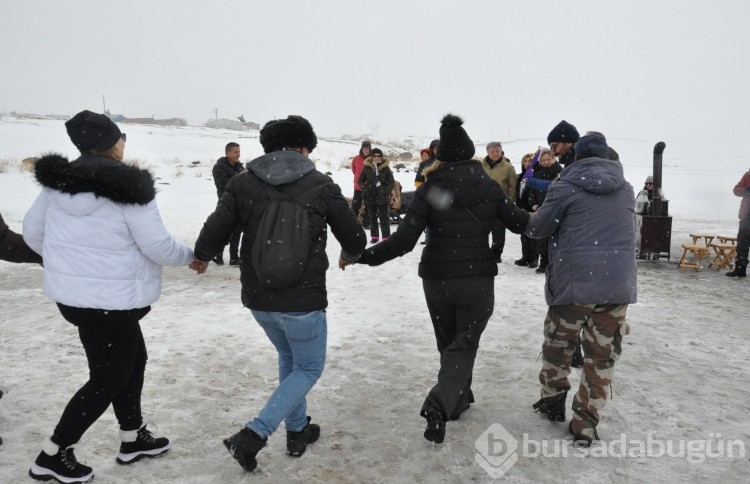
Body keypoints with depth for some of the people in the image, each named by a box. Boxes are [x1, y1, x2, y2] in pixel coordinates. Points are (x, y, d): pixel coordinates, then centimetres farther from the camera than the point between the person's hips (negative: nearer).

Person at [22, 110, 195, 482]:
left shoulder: (58, 181, 3)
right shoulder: (128, 186, -18)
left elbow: (32, 232, 13)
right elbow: (158, 246, -16)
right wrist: (191, 256, 3)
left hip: (71, 293, 8)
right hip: (110, 300, -8)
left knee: (132, 359, 21)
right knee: (109, 377, 10)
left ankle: (133, 438, 34)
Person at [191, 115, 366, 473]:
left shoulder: (243, 182, -2)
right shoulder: (321, 185, -8)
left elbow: (213, 235, -3)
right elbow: (355, 240, -1)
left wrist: (202, 257, 20)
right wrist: (348, 255, 23)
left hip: (258, 297, 4)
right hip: (303, 299, -4)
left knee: (289, 358, 27)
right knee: (308, 368, 16)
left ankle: (298, 432, 36)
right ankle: (253, 435, 5)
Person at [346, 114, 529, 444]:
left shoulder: (429, 190, -7)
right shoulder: (489, 187, -3)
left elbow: (403, 241, -14)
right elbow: (519, 223, 7)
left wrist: (360, 256, -5)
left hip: (437, 279, 1)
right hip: (478, 280, 0)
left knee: (448, 343, 22)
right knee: (463, 346, 8)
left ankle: (459, 396, 35)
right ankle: (439, 404, -13)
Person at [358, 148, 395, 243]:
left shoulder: (385, 168, 0)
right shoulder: (367, 167, 3)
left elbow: (391, 181, 2)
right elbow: (361, 180, 9)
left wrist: (387, 191, -9)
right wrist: (365, 189, -5)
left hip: (382, 196, -2)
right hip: (370, 196, 2)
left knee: (384, 217, -3)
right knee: (372, 217, 10)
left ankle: (386, 237, 0)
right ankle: (374, 236, 19)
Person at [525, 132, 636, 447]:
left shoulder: (567, 186, -3)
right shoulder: (625, 188, 13)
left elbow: (538, 228, 2)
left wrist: (530, 220, 23)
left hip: (575, 280, -3)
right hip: (618, 282, 4)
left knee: (558, 344, 17)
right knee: (602, 356, 9)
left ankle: (553, 401, 33)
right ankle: (585, 426, 13)